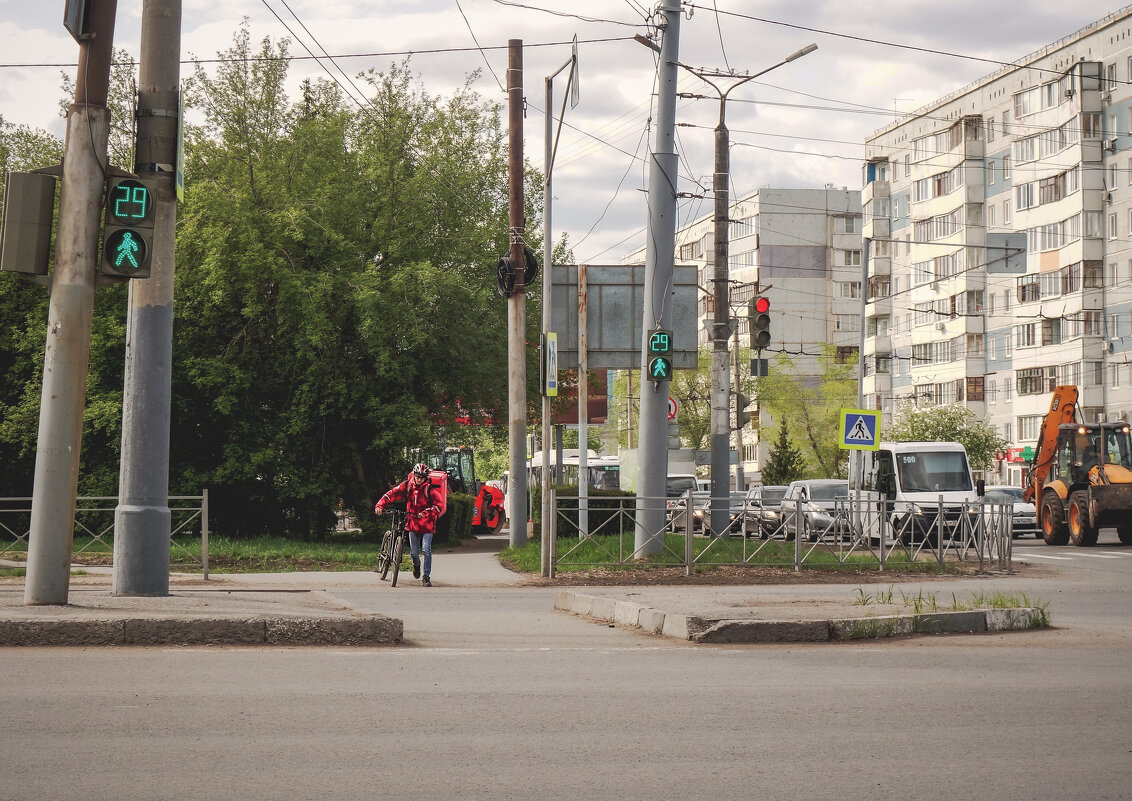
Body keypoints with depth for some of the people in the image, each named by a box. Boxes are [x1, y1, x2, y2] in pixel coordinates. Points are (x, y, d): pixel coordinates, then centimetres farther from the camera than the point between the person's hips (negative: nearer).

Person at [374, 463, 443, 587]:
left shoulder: (430, 489, -10)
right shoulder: (407, 485, -1)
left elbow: (438, 505, -15)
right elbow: (392, 494, -2)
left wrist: (426, 513, -30)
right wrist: (380, 505, -14)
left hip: (427, 524, -3)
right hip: (412, 522, 3)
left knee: (426, 550, -12)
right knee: (414, 551, 4)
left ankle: (426, 577, -3)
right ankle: (416, 565, 38)